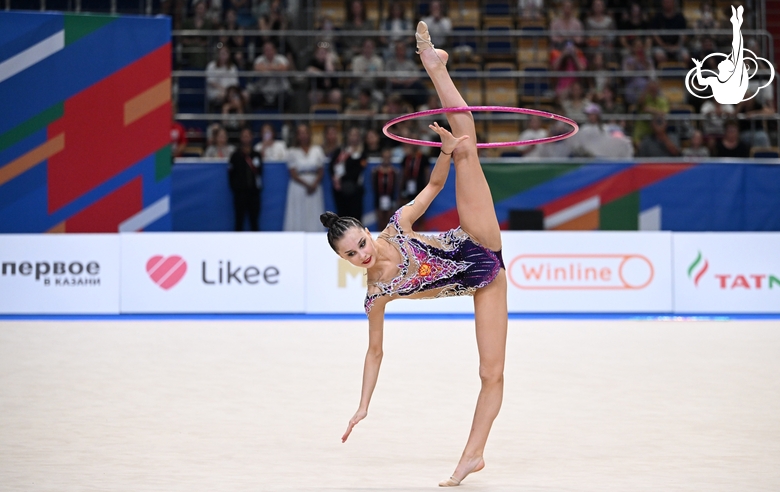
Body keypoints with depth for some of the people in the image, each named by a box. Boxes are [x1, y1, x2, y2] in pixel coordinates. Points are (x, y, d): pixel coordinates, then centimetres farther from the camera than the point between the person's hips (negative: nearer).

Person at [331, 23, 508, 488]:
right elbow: (375, 351, -1)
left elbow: (435, 185, -4)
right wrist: (363, 407, -3)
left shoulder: (398, 227, -13)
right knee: (491, 374, -12)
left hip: (479, 248, -1)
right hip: (482, 283, 1)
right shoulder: (377, 295, -10)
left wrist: (447, 153, -23)